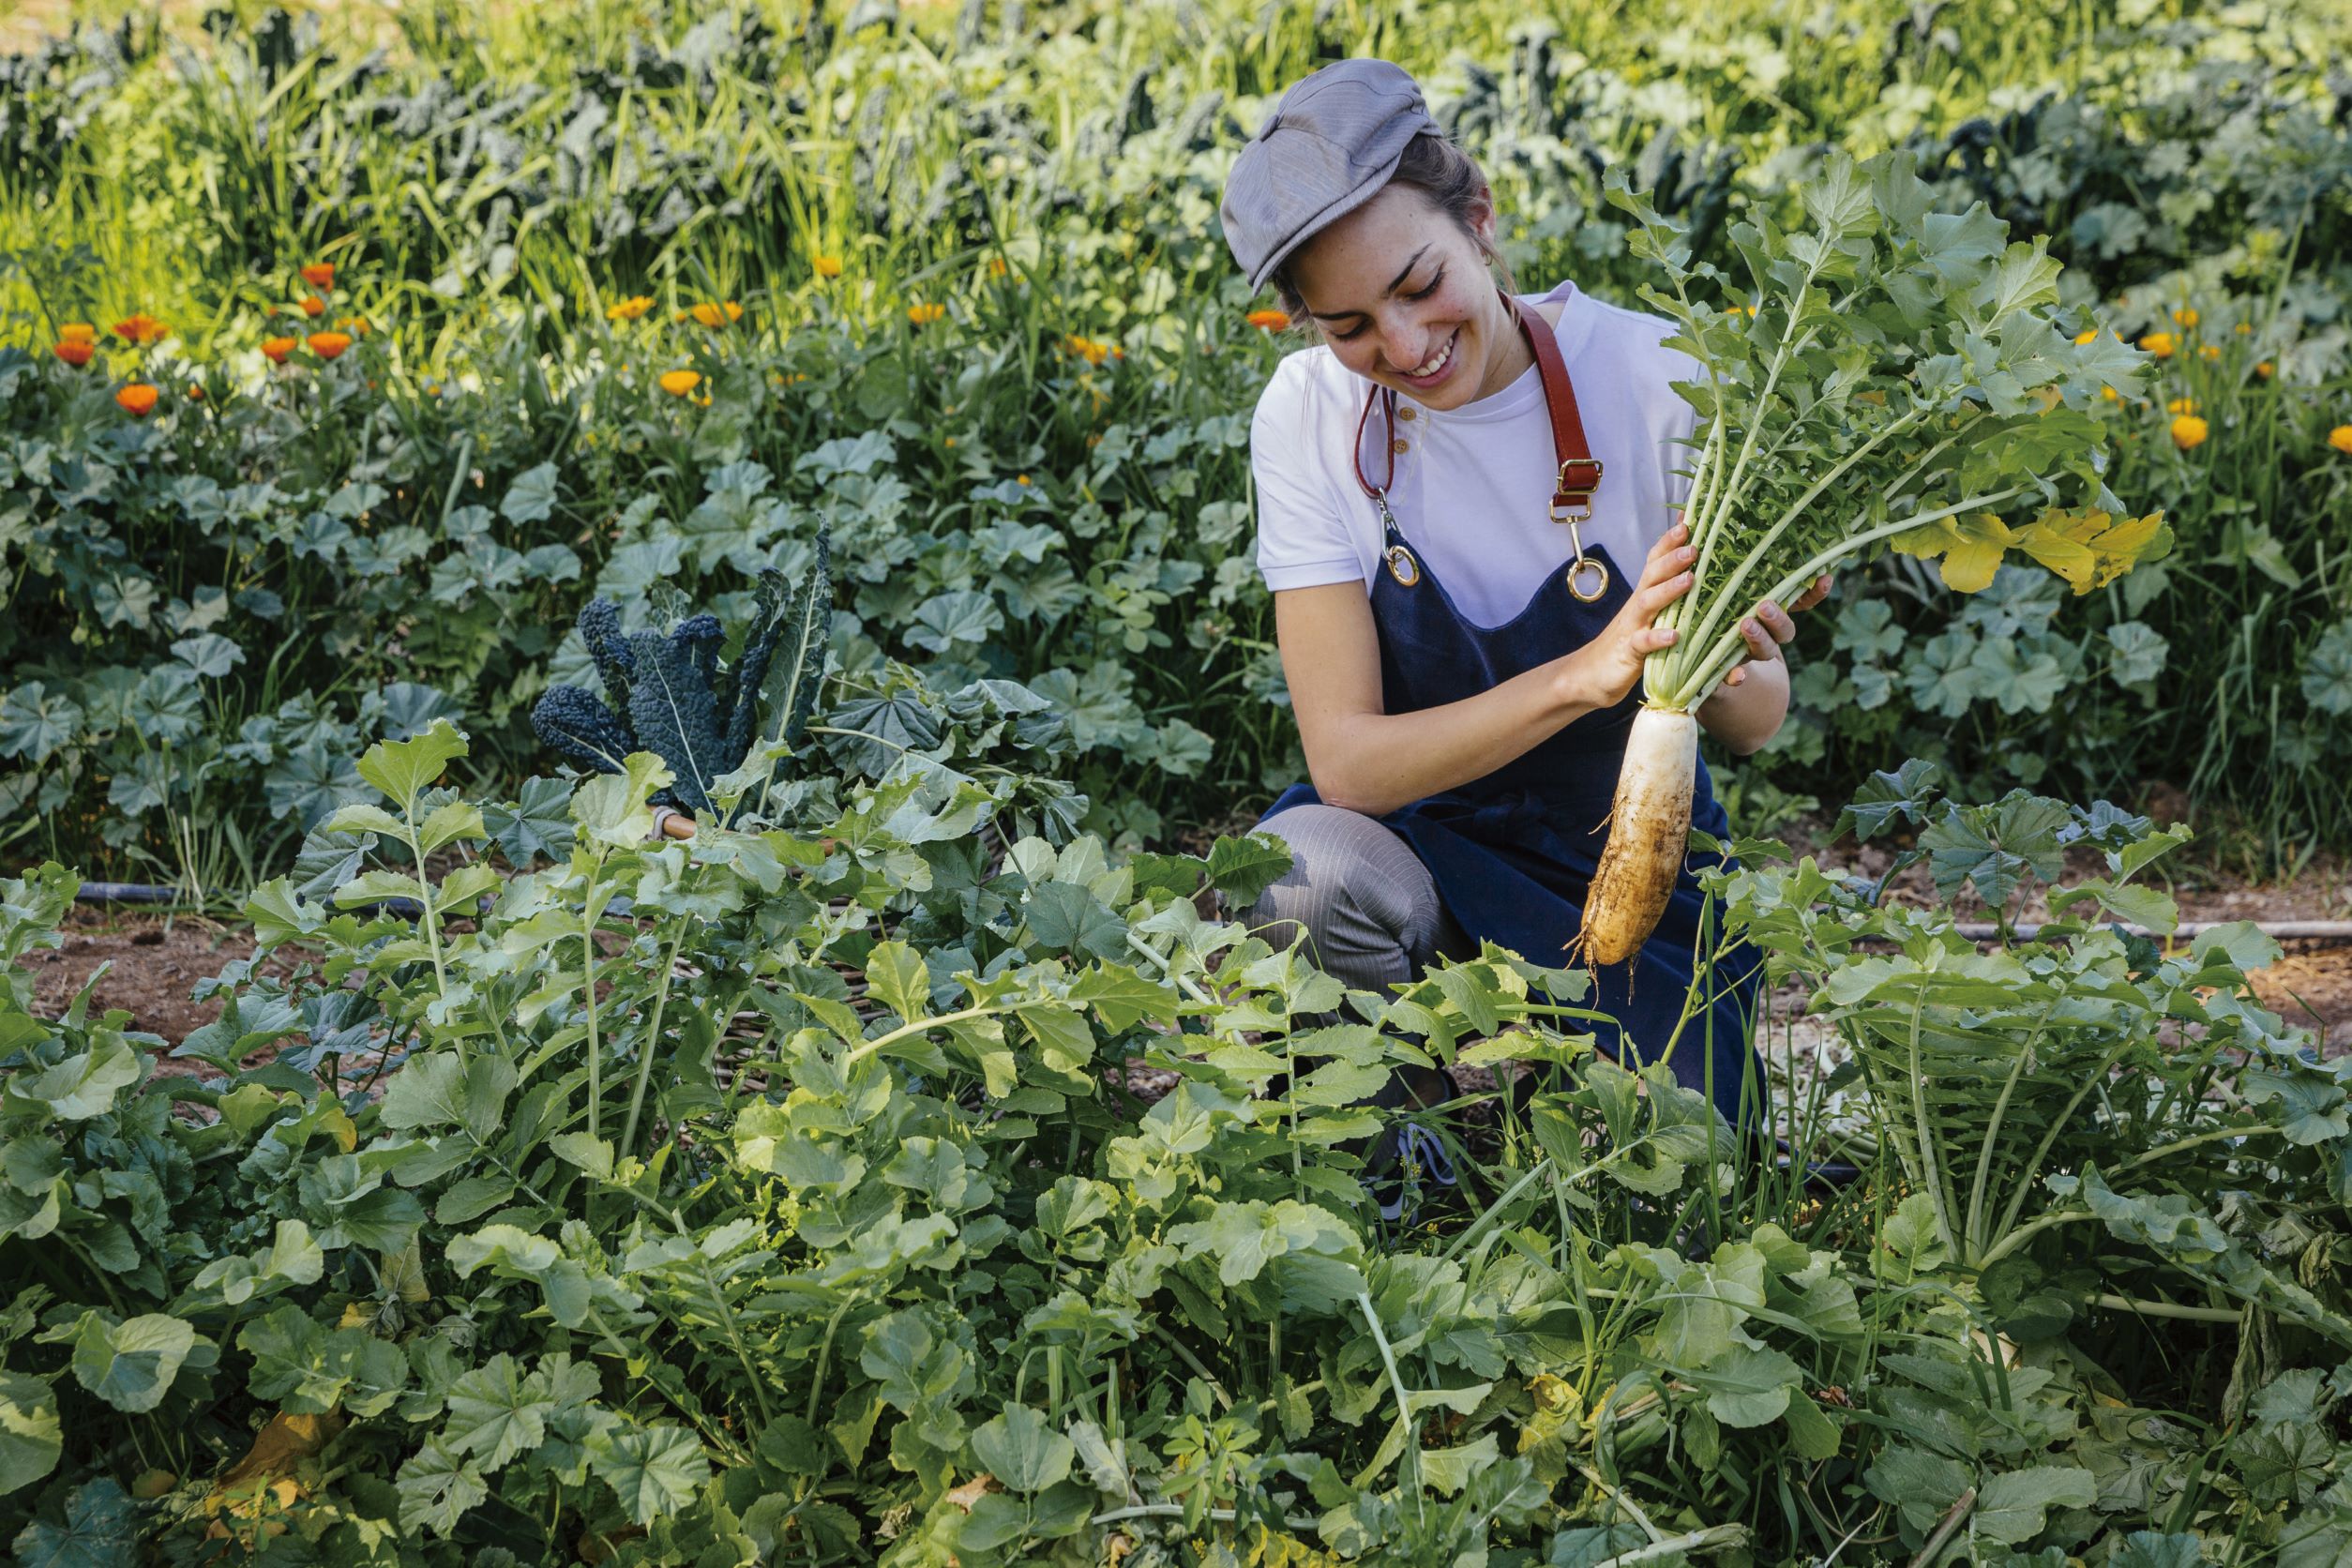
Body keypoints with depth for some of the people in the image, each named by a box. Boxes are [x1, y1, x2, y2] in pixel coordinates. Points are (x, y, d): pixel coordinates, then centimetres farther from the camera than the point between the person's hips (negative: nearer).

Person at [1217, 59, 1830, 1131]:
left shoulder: (1654, 376, -17)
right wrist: (1590, 671, -35)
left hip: (1638, 868, 1)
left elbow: (1756, 727, -9)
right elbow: (1346, 761, -21)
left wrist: (1724, 674, -35)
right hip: (1413, 843, 0)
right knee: (1303, 874, -34)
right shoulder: (1312, 413, -14)